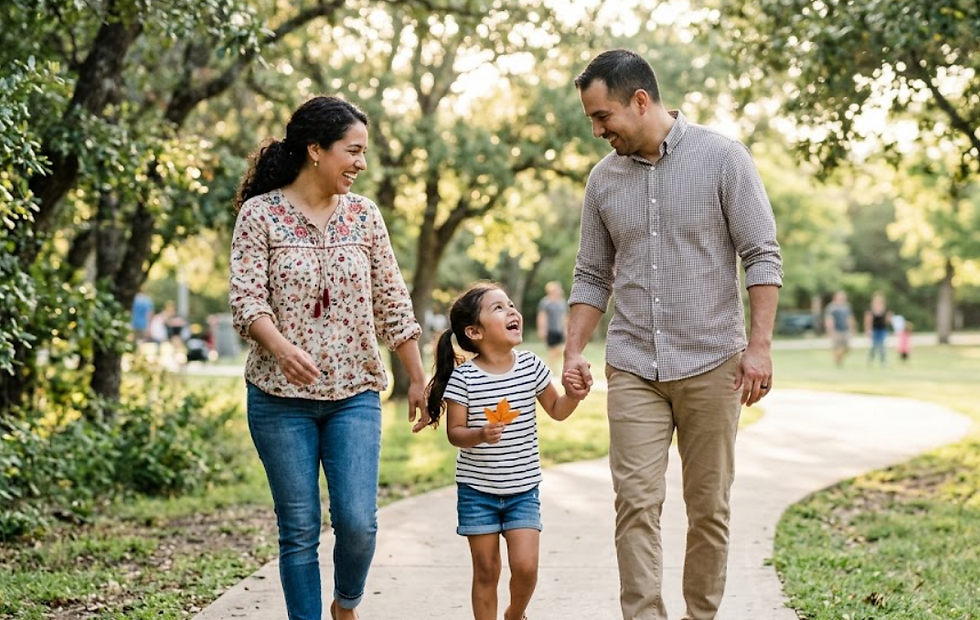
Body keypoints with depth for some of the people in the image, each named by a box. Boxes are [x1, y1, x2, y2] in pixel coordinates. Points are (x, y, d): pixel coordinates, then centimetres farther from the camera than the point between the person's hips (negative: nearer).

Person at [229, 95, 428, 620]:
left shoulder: (364, 215, 7)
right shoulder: (260, 214, -3)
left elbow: (391, 302, 10)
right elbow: (245, 296, -11)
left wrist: (417, 378, 10)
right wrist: (281, 347, -30)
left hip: (354, 394, 2)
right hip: (280, 397, -2)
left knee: (358, 521, -7)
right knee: (299, 530, 2)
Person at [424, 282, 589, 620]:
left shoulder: (531, 366, -3)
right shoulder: (463, 376, -11)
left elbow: (556, 410, 9)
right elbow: (454, 432, -9)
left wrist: (572, 396, -12)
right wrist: (479, 435, -29)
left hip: (523, 488, 2)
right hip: (477, 489, -2)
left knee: (525, 566, -5)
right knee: (486, 570, 5)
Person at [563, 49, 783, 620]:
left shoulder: (722, 157, -4)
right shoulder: (604, 179, 8)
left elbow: (763, 256, -4)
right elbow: (593, 276, 14)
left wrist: (760, 344, -12)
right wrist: (574, 352, 3)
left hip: (711, 364, -2)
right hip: (632, 369, 3)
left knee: (709, 507, 5)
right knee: (636, 504, -7)